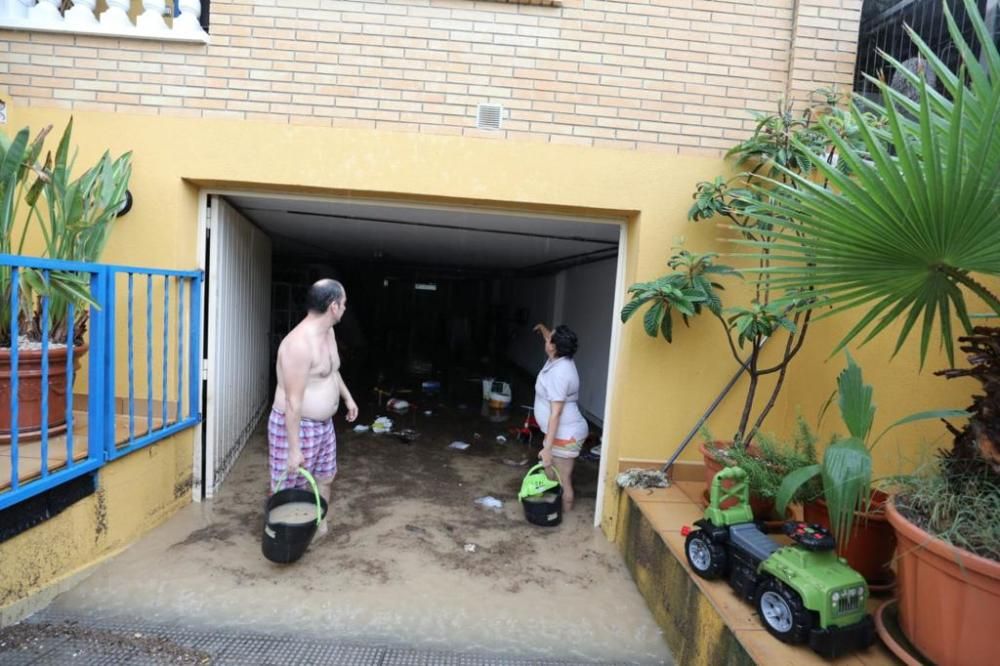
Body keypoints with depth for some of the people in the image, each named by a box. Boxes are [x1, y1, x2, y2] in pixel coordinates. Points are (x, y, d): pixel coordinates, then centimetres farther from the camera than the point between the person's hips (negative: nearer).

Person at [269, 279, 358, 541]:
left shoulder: (328, 332, 2)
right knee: (287, 488, 8)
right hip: (295, 426, -10)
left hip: (323, 424, 10)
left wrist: (347, 397, 26)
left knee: (326, 476, 23)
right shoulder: (300, 343, -29)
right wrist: (294, 448, -25)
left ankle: (318, 524, 42)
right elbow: (293, 401, -27)